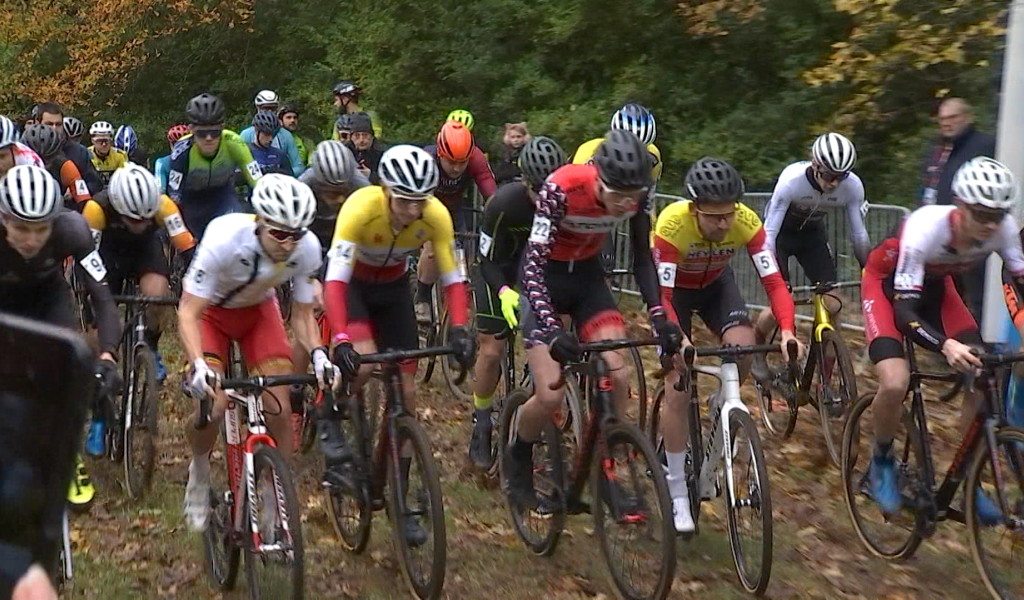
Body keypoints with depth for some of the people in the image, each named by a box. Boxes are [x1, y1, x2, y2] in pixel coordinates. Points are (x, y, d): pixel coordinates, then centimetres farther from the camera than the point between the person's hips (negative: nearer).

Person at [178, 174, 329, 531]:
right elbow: (188, 312, -32)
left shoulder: (307, 249, -27)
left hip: (258, 311, 3)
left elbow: (303, 315, -14)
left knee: (280, 412, -12)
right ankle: (199, 472, 15)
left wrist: (318, 354, -33)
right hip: (210, 311, -2)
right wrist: (199, 366, -47)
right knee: (211, 409, -19)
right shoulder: (225, 239, -37)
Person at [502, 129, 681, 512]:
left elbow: (642, 258, -7)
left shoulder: (636, 195, -18)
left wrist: (659, 316, -20)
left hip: (588, 278, 4)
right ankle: (517, 460, 17)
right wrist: (552, 331, -45)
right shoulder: (562, 188, -32)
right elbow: (534, 265, -33)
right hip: (544, 279, -4)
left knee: (618, 377, -12)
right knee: (551, 396, -13)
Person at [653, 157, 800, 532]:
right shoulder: (672, 224, -37)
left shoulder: (747, 222, -30)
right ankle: (676, 492, 2)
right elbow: (662, 295, -37)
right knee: (678, 388, -10)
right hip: (675, 289, -2)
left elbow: (773, 281, -30)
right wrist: (678, 339, -53)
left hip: (716, 284, 2)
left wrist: (787, 330, -46)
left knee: (744, 348, -26)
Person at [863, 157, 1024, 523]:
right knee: (895, 383, -27)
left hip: (935, 286, 5)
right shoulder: (925, 229, -38)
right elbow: (905, 312, -41)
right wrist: (946, 346, -59)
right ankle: (882, 462, 3)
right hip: (886, 284, -5)